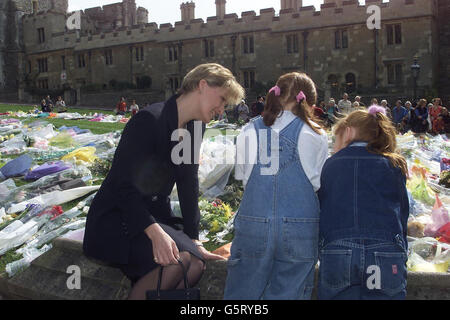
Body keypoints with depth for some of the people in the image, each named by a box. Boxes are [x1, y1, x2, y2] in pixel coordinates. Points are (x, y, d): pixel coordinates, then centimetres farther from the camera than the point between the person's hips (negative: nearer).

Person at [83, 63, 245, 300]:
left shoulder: (195, 128, 6)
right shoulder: (149, 120, -19)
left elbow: (188, 184, 7)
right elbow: (124, 186, -23)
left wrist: (194, 241, 2)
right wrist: (155, 232, -35)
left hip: (155, 215, 7)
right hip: (114, 217, -7)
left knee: (196, 264, -19)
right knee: (178, 260, -30)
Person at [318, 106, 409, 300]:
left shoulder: (330, 164, 10)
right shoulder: (393, 165, 11)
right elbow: (402, 215, 13)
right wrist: (401, 255, 23)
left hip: (335, 255, 0)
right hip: (387, 256, 0)